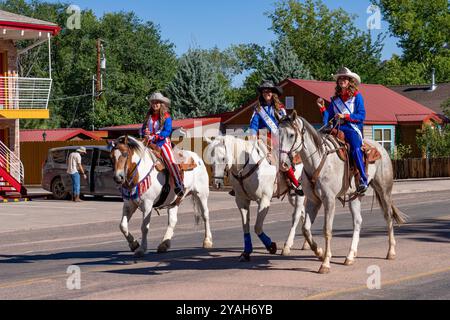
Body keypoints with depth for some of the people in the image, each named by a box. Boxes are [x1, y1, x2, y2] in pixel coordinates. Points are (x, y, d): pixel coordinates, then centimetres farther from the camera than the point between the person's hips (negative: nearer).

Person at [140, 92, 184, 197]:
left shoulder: (166, 117, -3)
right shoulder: (149, 116, 13)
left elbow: (167, 132, -13)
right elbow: (142, 129, 16)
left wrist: (153, 136, -21)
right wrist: (145, 133, -9)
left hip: (162, 142, -6)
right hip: (150, 143, 6)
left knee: (170, 160, -25)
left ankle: (179, 185, -32)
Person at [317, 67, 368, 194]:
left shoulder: (357, 96, 8)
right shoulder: (335, 99, 21)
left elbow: (361, 116, -2)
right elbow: (328, 116, 19)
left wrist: (345, 116, -12)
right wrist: (322, 108, 3)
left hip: (351, 128, -5)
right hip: (337, 129, 5)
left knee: (356, 149, -32)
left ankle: (363, 180, -31)